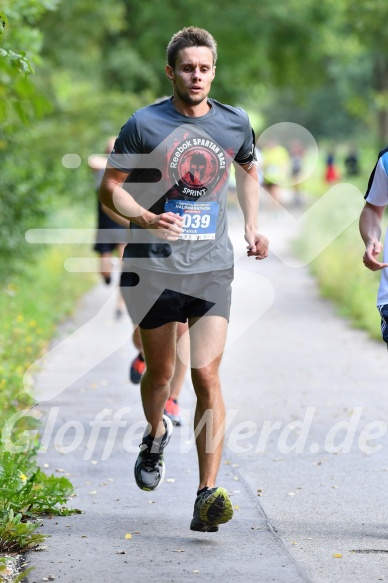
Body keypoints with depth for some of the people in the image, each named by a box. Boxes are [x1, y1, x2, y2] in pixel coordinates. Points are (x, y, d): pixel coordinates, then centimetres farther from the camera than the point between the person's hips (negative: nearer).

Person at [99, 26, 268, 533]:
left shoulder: (235, 124, 6)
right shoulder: (144, 124, -4)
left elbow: (248, 169, 26)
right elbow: (110, 187, -1)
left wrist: (252, 226, 13)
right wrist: (145, 218, -19)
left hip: (212, 268, 1)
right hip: (153, 267, -1)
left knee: (207, 375, -11)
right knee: (159, 373, 11)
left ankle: (208, 496, -12)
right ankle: (155, 436, 46)